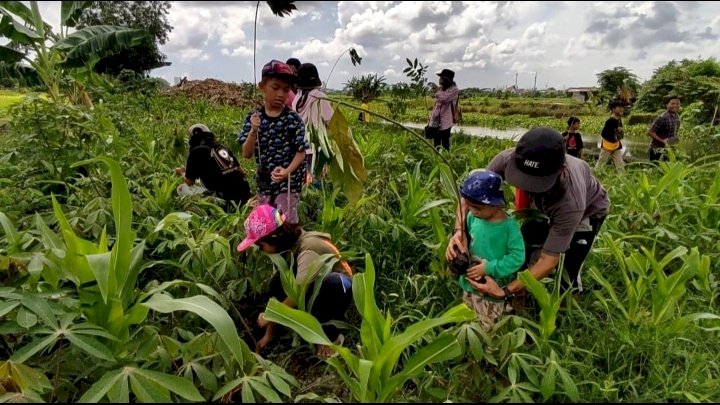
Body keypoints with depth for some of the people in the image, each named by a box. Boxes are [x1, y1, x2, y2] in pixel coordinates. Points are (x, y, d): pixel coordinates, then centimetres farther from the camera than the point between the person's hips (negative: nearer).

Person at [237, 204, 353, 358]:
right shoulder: (286, 245, -10)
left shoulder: (308, 248, -33)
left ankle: (331, 335, -14)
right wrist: (269, 333, -8)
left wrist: (268, 317, -21)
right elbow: (278, 290, -8)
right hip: (314, 288, 6)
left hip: (339, 287, -6)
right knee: (278, 283, -20)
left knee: (330, 283, -41)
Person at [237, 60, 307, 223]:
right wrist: (253, 131, -22)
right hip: (264, 181, 4)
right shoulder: (253, 117, -2)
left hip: (289, 181, -4)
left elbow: (301, 153, -8)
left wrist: (287, 171, -25)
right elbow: (247, 154, -6)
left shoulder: (293, 118, -10)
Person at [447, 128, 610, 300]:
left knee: (568, 277, -4)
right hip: (547, 205, 4)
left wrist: (505, 292, -46)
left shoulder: (571, 203, -45)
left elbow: (548, 260, -36)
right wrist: (459, 230, -44)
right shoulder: (508, 159, -38)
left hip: (589, 210, -3)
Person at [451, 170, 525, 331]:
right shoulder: (472, 218, -11)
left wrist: (488, 268, -27)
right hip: (469, 282, 5)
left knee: (487, 330, 17)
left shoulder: (509, 226, -25)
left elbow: (517, 257, -24)